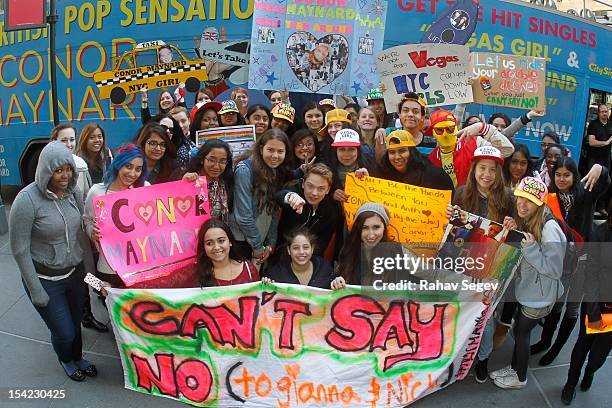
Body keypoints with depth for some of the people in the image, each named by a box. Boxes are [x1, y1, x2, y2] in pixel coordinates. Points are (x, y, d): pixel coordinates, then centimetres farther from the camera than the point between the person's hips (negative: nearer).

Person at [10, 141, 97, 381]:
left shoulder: (73, 192, -6)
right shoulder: (27, 200, -22)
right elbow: (19, 250, -16)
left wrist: (90, 268, 7)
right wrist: (36, 290, -13)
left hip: (75, 273, 4)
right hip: (45, 279, -4)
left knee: (75, 323, 19)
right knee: (64, 332, 7)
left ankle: (77, 357, 50)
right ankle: (65, 360, 42)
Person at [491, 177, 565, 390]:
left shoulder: (549, 229, -27)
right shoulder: (525, 223, -1)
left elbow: (555, 270, -24)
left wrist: (531, 249, -32)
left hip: (539, 296, -7)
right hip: (526, 290, 7)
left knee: (522, 332, 10)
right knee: (519, 330, 20)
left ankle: (520, 378, 32)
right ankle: (514, 368, 41)